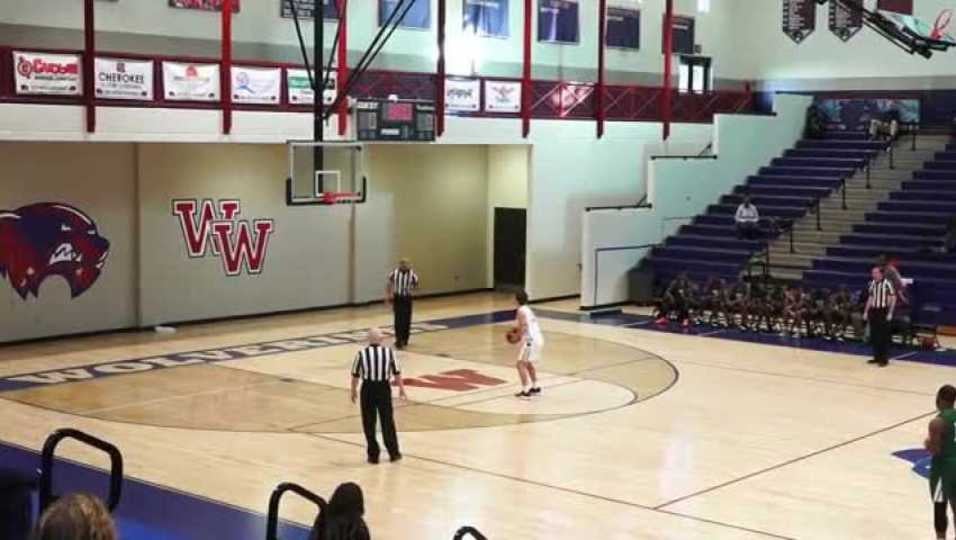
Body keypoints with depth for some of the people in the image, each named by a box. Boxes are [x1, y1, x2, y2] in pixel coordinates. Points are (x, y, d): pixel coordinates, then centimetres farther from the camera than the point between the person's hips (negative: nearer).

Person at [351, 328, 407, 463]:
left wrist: (353, 391, 17)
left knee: (369, 423, 10)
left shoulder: (361, 354, -5)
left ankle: (373, 455, 13)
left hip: (368, 389, -1)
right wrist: (401, 389, 15)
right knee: (387, 421, 13)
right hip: (384, 388, 1)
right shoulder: (389, 352, -3)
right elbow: (397, 373, 2)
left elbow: (355, 375, 1)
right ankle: (393, 453, 21)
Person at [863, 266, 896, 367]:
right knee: (874, 336, 9)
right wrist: (866, 311, 15)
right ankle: (877, 357, 19)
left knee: (884, 336, -3)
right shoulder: (872, 283, 9)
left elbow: (893, 298, -11)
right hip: (873, 311, 7)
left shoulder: (887, 283, -13)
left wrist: (890, 313, -15)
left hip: (883, 311, -7)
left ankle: (884, 359, 2)